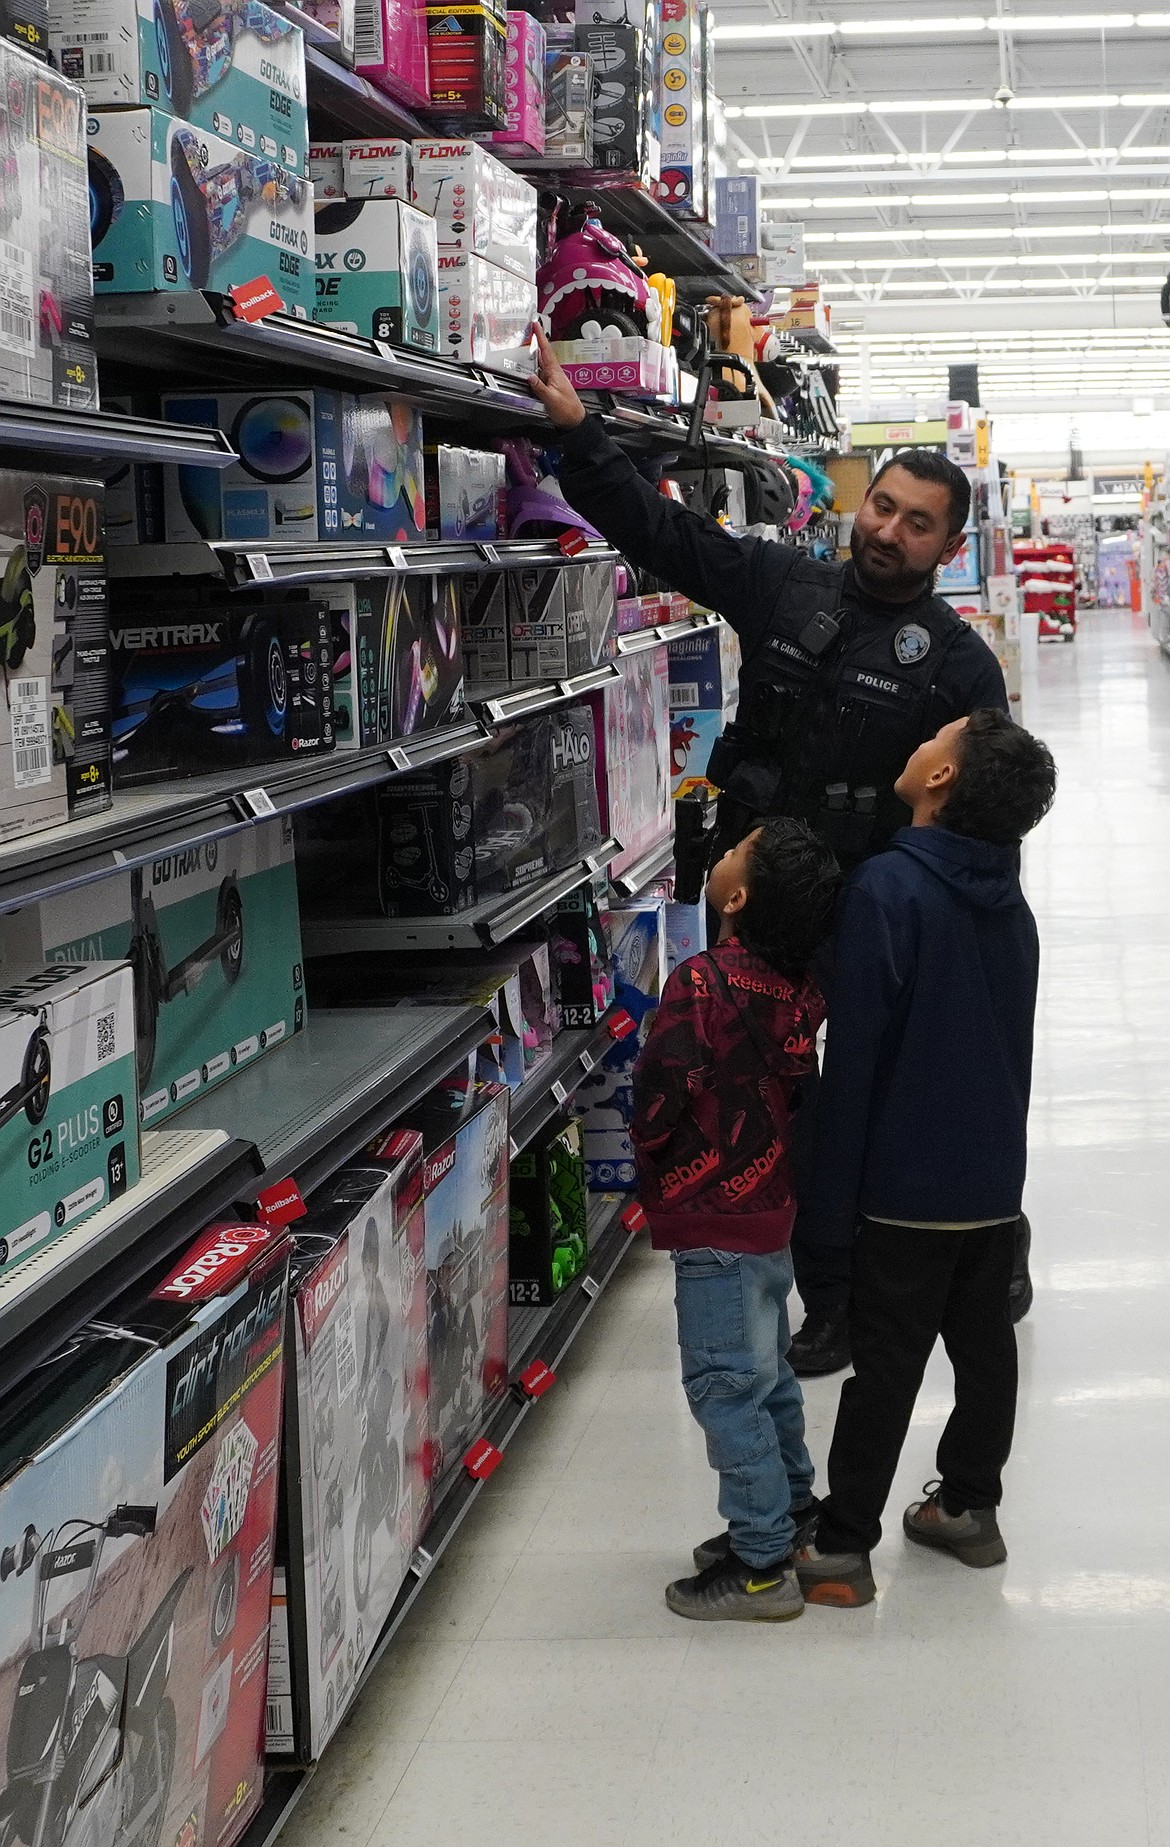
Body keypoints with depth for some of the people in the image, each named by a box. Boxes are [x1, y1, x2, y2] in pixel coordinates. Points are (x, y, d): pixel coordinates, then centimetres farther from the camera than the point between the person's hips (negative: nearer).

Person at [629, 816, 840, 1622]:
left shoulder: (703, 983, -24)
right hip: (774, 1202, 8)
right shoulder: (798, 984, -1)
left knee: (724, 1384, -1)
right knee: (766, 1368, 21)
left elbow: (660, 1098, -21)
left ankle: (762, 1566, 5)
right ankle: (790, 1512, 35)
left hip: (716, 1220, -8)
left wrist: (646, 1151, -1)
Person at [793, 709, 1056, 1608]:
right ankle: (969, 1506, 29)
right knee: (984, 1339, 16)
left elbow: (856, 1046, -18)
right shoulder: (1010, 902, 5)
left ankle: (842, 1548, 5)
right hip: (995, 1174, 7)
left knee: (886, 1361, -2)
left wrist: (835, 1190, -11)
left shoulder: (888, 889, -19)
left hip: (909, 1179, -7)